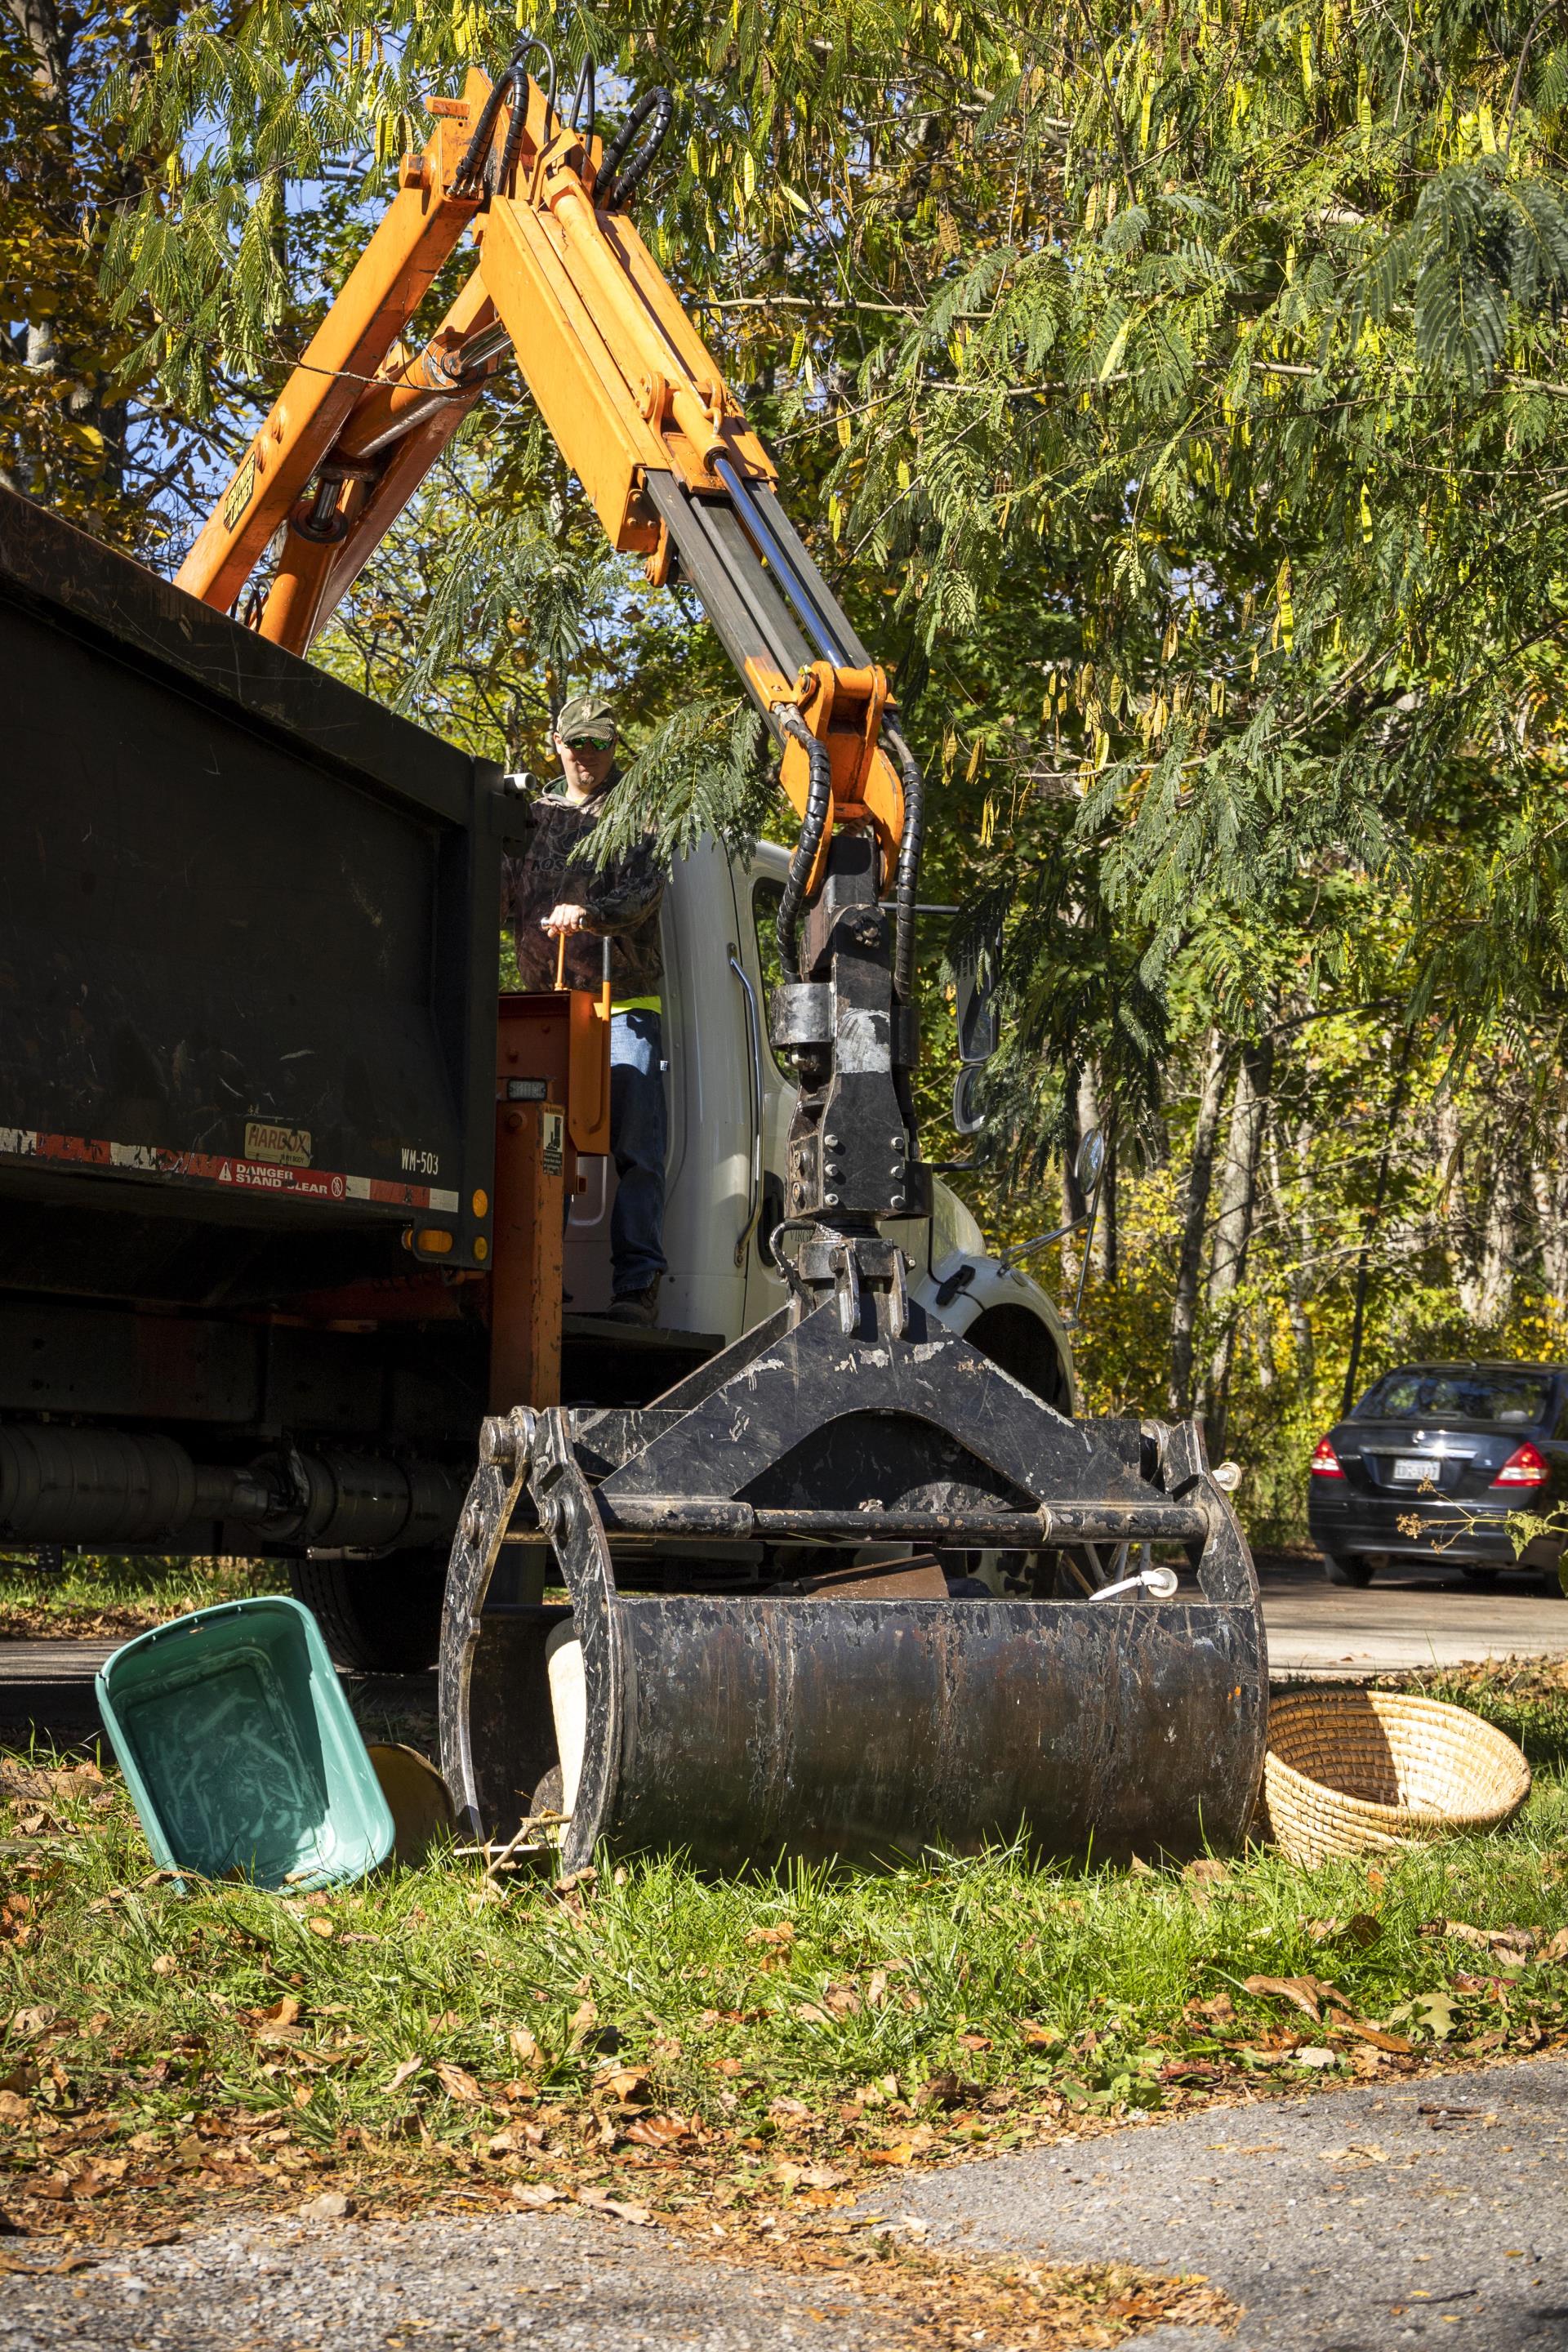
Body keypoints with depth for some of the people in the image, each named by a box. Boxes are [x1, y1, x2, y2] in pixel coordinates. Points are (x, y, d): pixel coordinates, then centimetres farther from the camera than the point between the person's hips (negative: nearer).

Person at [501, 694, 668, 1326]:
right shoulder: (536, 817, 18)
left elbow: (646, 888, -11)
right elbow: (505, 892, 13)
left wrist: (590, 913, -30)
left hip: (625, 1003, -4)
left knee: (634, 1148, -8)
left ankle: (636, 1286, -10)